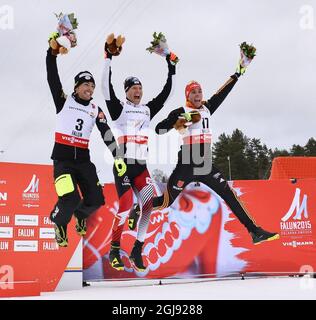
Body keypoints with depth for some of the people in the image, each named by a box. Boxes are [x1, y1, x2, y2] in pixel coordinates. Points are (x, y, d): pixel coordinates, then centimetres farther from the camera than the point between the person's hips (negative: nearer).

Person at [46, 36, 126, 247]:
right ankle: (59, 222, 13)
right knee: (69, 199, -21)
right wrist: (53, 51, -16)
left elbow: (107, 134, 4)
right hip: (62, 157, -4)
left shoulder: (96, 110, 10)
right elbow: (53, 78, -7)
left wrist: (117, 157, -6)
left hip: (83, 159, 4)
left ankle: (80, 215, 32)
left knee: (96, 200, -3)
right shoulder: (64, 101, 3)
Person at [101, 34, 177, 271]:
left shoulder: (148, 110, 16)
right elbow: (106, 87, -9)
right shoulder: (118, 108, 2)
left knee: (151, 204, -9)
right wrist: (109, 58, -14)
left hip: (141, 167, 5)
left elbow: (165, 94, 19)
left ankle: (137, 250, 1)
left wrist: (171, 69, 16)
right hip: (123, 165, -5)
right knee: (125, 207, -15)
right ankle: (115, 250, 3)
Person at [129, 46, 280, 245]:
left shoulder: (207, 109, 14)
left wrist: (238, 73, 17)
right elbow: (159, 130, -10)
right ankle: (138, 211, 25)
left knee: (229, 195, -3)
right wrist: (181, 121, -19)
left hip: (206, 165, 5)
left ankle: (254, 231, -4)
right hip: (186, 165, -5)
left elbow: (223, 93, 17)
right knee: (166, 202, -1)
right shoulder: (180, 112, -2)